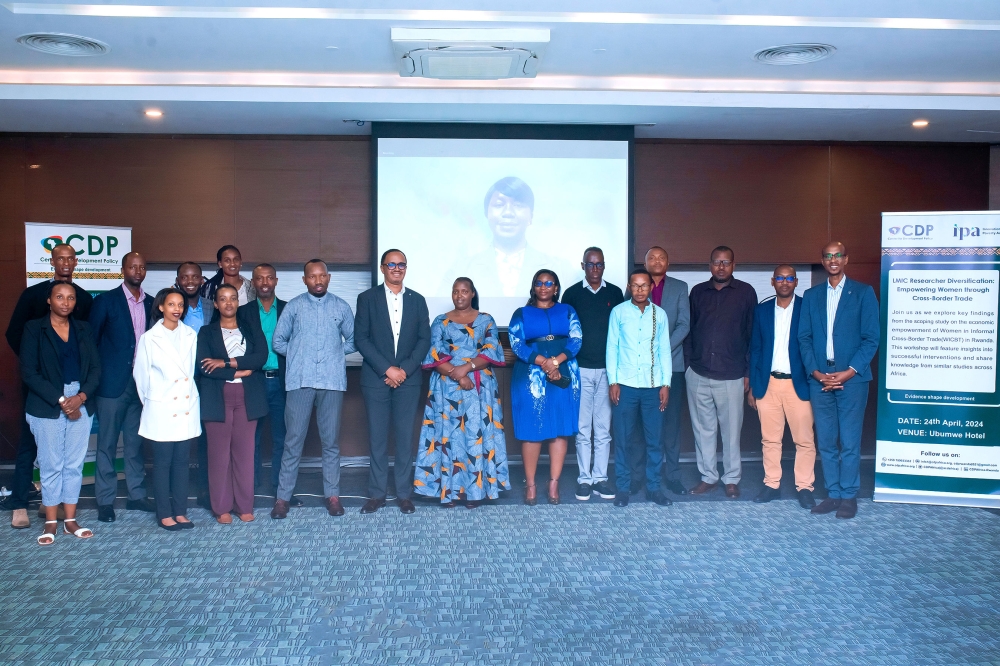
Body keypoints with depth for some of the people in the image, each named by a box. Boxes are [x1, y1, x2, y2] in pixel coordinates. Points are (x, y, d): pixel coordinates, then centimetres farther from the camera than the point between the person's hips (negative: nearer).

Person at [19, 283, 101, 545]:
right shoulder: (34, 329, -1)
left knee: (75, 464, 6)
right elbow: (29, 373, -7)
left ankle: (70, 521, 15)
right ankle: (51, 523, 12)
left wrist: (81, 396, -10)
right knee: (51, 466, 1)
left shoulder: (83, 329, 9)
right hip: (48, 407, -3)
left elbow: (95, 367, 6)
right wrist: (60, 400, -12)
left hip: (80, 404, 3)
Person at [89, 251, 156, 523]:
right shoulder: (106, 301, -2)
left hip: (142, 381, 4)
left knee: (136, 441, 11)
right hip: (113, 381, -4)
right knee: (107, 442, 2)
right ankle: (105, 500, 9)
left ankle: (136, 494, 20)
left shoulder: (151, 304, 9)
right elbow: (90, 340, -1)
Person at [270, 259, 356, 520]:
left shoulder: (341, 307, 8)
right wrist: (298, 354, 3)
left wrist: (335, 352, 3)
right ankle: (283, 497, 9)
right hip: (300, 381, -1)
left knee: (331, 441, 7)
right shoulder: (294, 306, 5)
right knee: (293, 440, 1)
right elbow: (278, 341, 9)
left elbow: (353, 340, 15)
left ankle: (333, 495, 15)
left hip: (332, 381, 1)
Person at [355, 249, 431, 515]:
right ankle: (377, 494, 11)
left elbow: (424, 339, 4)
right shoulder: (367, 298, 3)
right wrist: (387, 369, -12)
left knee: (405, 438, 3)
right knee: (377, 438, 3)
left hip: (408, 379, 1)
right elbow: (361, 338, -4)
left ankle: (404, 494, 11)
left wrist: (405, 369, -9)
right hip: (376, 379, -1)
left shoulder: (417, 300, 9)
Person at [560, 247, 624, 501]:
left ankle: (600, 478, 13)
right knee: (583, 429, 3)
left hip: (608, 369, 1)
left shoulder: (615, 293, 6)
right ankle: (584, 479, 10)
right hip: (581, 369, -1)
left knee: (604, 429, 5)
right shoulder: (572, 294, 3)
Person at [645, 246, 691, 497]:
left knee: (671, 422, 3)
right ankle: (637, 475, 9)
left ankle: (672, 476, 9)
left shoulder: (679, 288, 9)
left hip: (672, 363, 1)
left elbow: (684, 324, 1)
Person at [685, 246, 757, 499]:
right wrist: (690, 359, 6)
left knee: (731, 429, 4)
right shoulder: (698, 292, 9)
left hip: (731, 375, -2)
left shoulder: (746, 292, 1)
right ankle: (708, 476, 21)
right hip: (698, 373, 3)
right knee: (703, 428, 9)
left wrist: (748, 371, -1)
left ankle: (732, 478, 18)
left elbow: (752, 333, 2)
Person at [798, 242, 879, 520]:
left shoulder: (863, 293, 3)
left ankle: (849, 496, 10)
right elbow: (804, 338, 8)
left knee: (849, 442, -1)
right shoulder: (811, 295, 12)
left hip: (851, 378, -3)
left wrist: (850, 371, -12)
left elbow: (871, 338, -2)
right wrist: (815, 372, -5)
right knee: (826, 442, 7)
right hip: (819, 378, 3)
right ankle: (833, 494, 17)